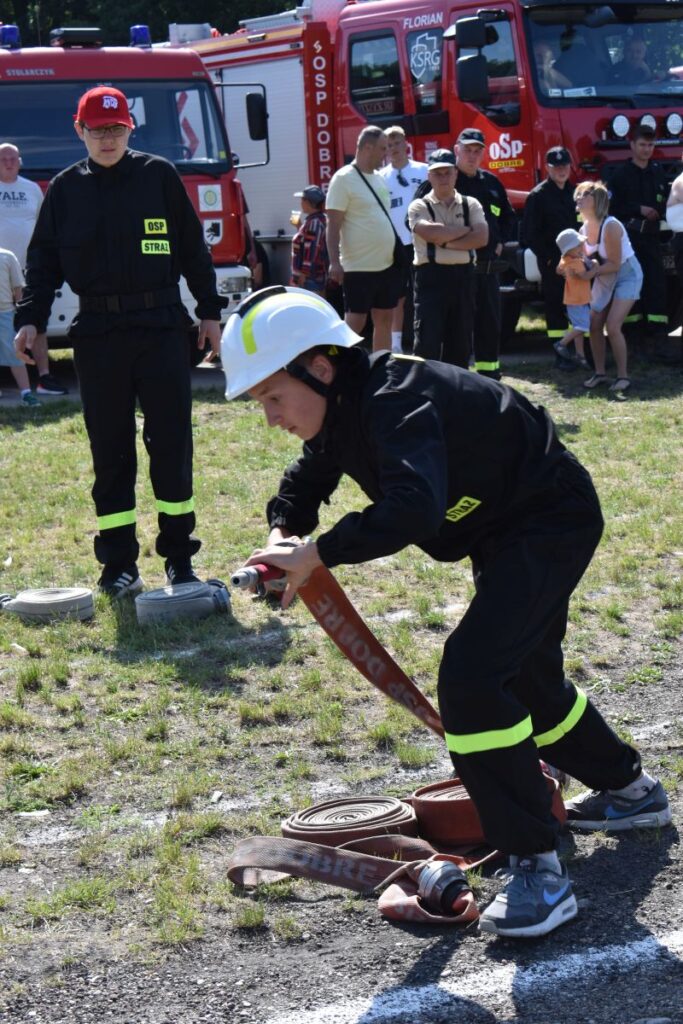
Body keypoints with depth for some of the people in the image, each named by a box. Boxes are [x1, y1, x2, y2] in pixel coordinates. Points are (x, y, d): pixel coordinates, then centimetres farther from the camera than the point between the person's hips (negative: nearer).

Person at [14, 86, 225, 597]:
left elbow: (193, 248, 7)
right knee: (110, 449, 3)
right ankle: (119, 564, 9)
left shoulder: (159, 175, 4)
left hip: (163, 325, -1)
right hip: (98, 332, 1)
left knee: (171, 440, 1)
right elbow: (44, 260, 9)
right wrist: (30, 319, -2)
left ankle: (179, 556, 11)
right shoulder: (66, 189, 8)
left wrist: (210, 311, 6)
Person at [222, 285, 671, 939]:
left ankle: (538, 870, -18)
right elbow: (306, 481, 16)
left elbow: (414, 509, -49)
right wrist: (282, 536, -6)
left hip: (553, 523, -11)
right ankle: (630, 791, 47)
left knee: (471, 675, -24)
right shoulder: (344, 411, -1)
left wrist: (315, 554, -40)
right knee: (523, 677, 24)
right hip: (505, 533, 11)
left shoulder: (396, 400, -32)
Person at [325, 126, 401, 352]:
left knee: (384, 320, 9)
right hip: (359, 268, -8)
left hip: (387, 266, 8)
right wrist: (334, 262, -20)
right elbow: (333, 224, -13)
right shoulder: (343, 179, -10)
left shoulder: (379, 179, 14)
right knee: (354, 322, -5)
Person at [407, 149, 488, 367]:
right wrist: (465, 230, -5)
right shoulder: (419, 207, 2)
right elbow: (431, 233, -17)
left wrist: (445, 241, -11)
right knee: (427, 342, -9)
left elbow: (481, 238, -4)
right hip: (431, 276, -3)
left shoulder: (471, 205, 10)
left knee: (461, 341, 8)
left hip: (463, 276, 3)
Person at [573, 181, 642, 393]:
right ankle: (599, 373, 15)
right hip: (604, 278, 7)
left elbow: (614, 264, -23)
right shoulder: (584, 229, -5)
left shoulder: (610, 226, -27)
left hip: (627, 275, -7)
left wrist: (592, 273, -32)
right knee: (594, 325, 1)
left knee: (613, 326, -16)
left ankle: (623, 376, -4)